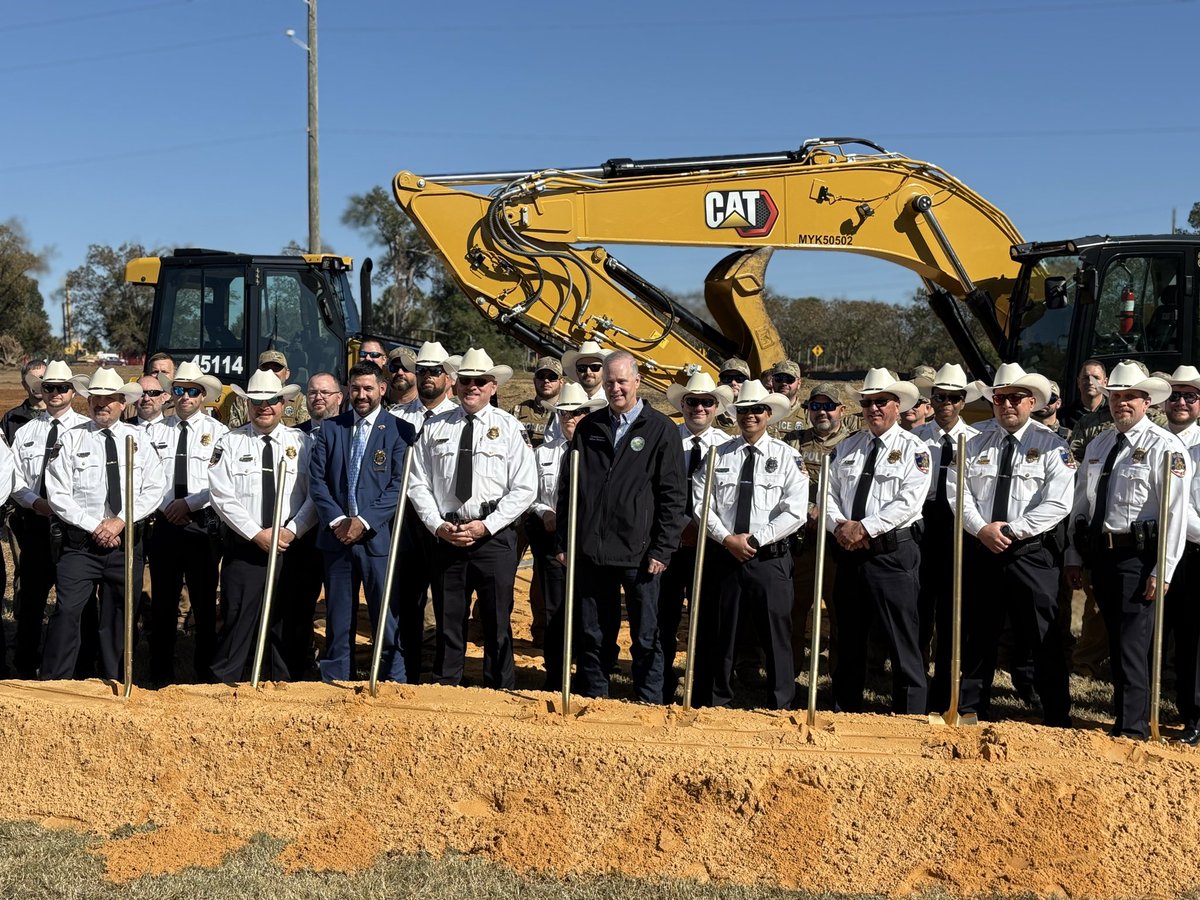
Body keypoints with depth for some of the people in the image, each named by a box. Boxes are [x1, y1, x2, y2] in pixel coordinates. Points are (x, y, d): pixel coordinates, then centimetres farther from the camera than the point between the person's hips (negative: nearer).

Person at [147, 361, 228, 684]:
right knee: (163, 600, 8)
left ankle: (205, 670, 13)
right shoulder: (156, 431, 8)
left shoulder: (217, 432, 0)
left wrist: (189, 503, -14)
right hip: (165, 524, 2)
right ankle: (161, 672, 17)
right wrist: (167, 505, -11)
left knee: (205, 600, 3)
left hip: (204, 525, -2)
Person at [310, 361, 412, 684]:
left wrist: (365, 521, -14)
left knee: (387, 619, -1)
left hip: (378, 537, -3)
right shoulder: (330, 428, 10)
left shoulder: (399, 431, 0)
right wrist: (337, 520, -8)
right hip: (336, 536, 3)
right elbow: (316, 480, 4)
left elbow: (400, 485, -6)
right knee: (338, 621, 9)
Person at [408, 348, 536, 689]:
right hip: (445, 535, 2)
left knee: (497, 622, 3)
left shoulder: (509, 427, 1)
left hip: (494, 536, -2)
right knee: (448, 620, 10)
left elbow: (525, 488, -3)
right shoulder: (435, 428, 7)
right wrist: (438, 525, -6)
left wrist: (485, 526, -11)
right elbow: (418, 483, 8)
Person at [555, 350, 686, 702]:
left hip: (639, 553, -3)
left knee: (646, 638, 6)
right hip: (591, 551, 3)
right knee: (592, 636, 11)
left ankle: (649, 707, 17)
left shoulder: (661, 429, -1)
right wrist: (563, 542, 7)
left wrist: (662, 550, -9)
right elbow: (568, 487, 12)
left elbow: (674, 496, -3)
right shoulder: (589, 427, 9)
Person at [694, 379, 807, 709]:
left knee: (776, 634, 2)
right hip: (724, 555, 2)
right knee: (719, 635, 9)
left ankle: (781, 707, 13)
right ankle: (716, 704, 22)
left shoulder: (787, 456, 0)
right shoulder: (718, 455, 7)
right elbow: (700, 502, 2)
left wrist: (754, 539, -13)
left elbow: (795, 511, -8)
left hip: (769, 558, -2)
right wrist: (727, 538, -10)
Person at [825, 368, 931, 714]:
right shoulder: (847, 447, 14)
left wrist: (864, 528, -18)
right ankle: (844, 713, 26)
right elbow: (830, 492, 10)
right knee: (849, 642, 14)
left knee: (903, 643, -3)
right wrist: (839, 525, -9)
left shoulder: (913, 448, -3)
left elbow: (908, 502, -14)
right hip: (850, 554, 6)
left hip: (893, 554, -5)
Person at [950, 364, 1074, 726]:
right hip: (981, 553, 4)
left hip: (1032, 555, -4)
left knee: (1044, 642, -1)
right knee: (977, 639, 11)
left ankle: (1057, 721, 8)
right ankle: (968, 713, 21)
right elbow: (958, 492, 4)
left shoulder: (1051, 446, 0)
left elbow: (1058, 503, -10)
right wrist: (982, 529, -12)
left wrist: (1011, 530, -15)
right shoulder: (976, 445, 12)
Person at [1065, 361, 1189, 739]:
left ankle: (1132, 730, 0)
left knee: (1131, 646, -7)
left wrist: (1162, 571, -18)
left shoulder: (1164, 446, -8)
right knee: (1116, 644, 16)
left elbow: (1175, 513, -14)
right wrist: (1074, 558, 14)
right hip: (1101, 555, 7)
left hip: (1137, 557, -7)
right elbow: (1080, 504, 18)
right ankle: (1127, 712, 29)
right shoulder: (1097, 445, 14)